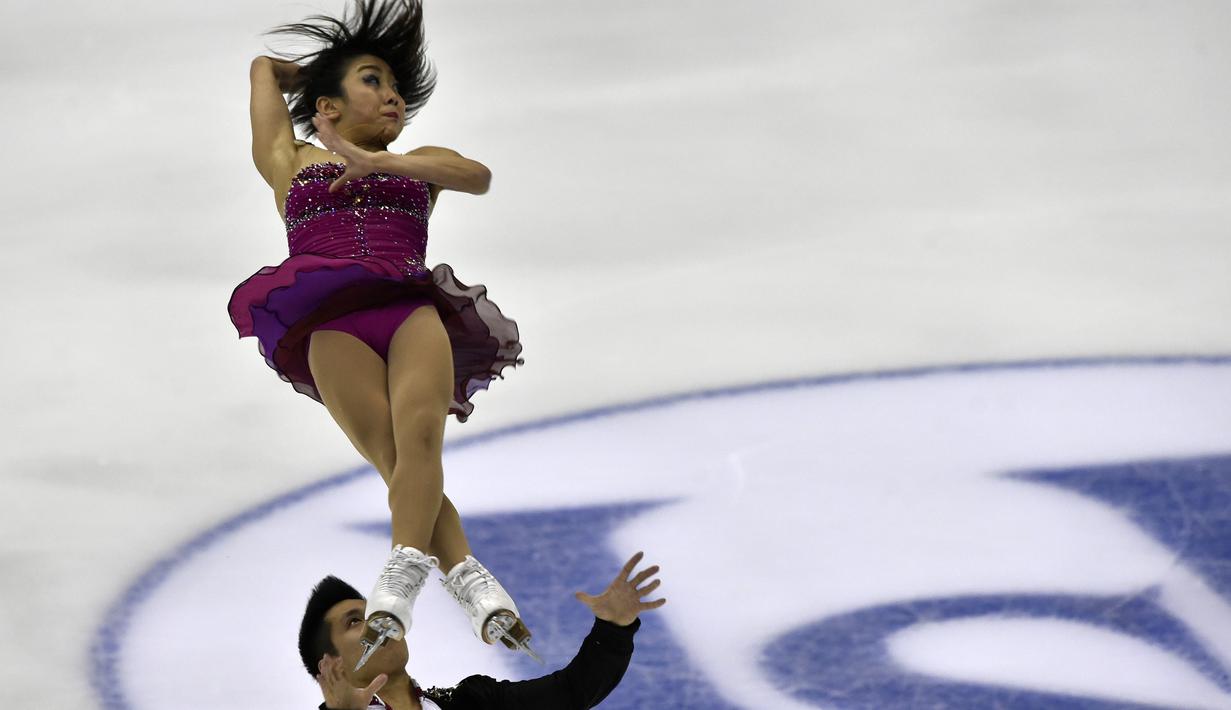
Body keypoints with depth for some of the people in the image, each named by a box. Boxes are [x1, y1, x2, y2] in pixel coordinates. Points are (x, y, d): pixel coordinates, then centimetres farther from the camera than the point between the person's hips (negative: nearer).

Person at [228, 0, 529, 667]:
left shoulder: (420, 164, 32)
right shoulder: (291, 163, 31)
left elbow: (477, 175, 9)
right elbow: (264, 68, 45)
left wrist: (376, 161, 1)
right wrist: (320, 73, 57)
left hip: (413, 309, 1)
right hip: (331, 323, -1)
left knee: (419, 429, -31)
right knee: (399, 458, -26)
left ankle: (401, 575, -47)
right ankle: (469, 580, -42)